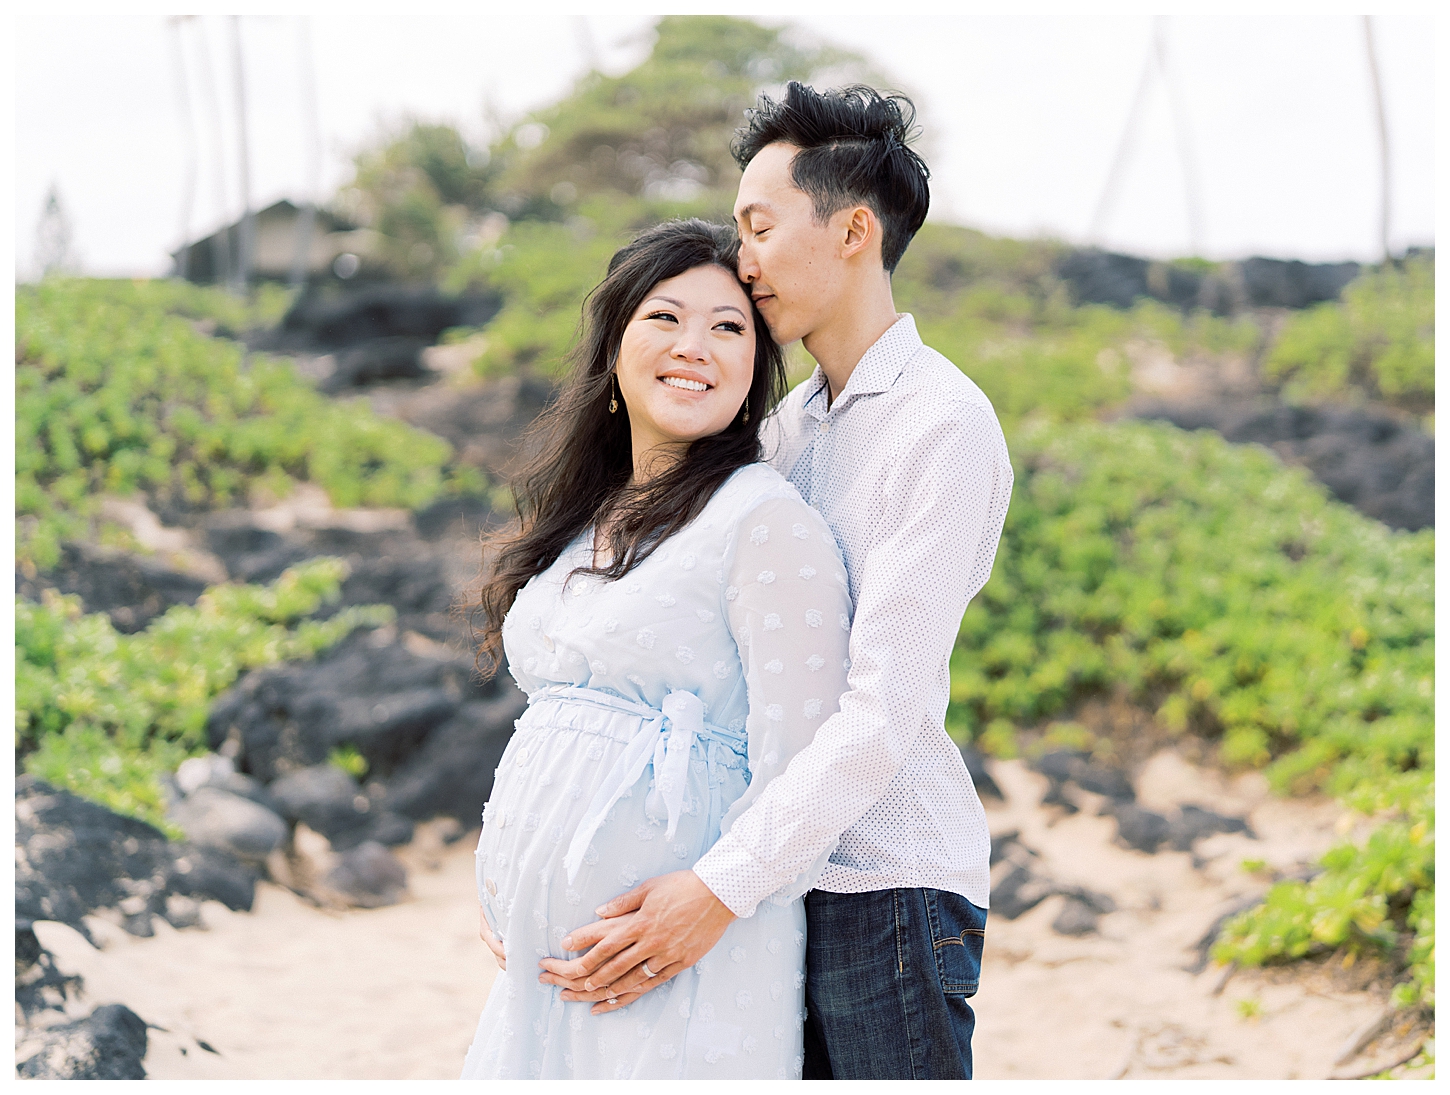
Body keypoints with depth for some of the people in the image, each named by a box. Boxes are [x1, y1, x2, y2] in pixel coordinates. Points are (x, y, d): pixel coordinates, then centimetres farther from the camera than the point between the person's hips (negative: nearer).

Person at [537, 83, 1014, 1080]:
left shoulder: (942, 424, -10)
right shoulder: (789, 425, 16)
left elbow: (886, 708, -19)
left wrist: (722, 887, -24)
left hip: (886, 888, -7)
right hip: (786, 882, 7)